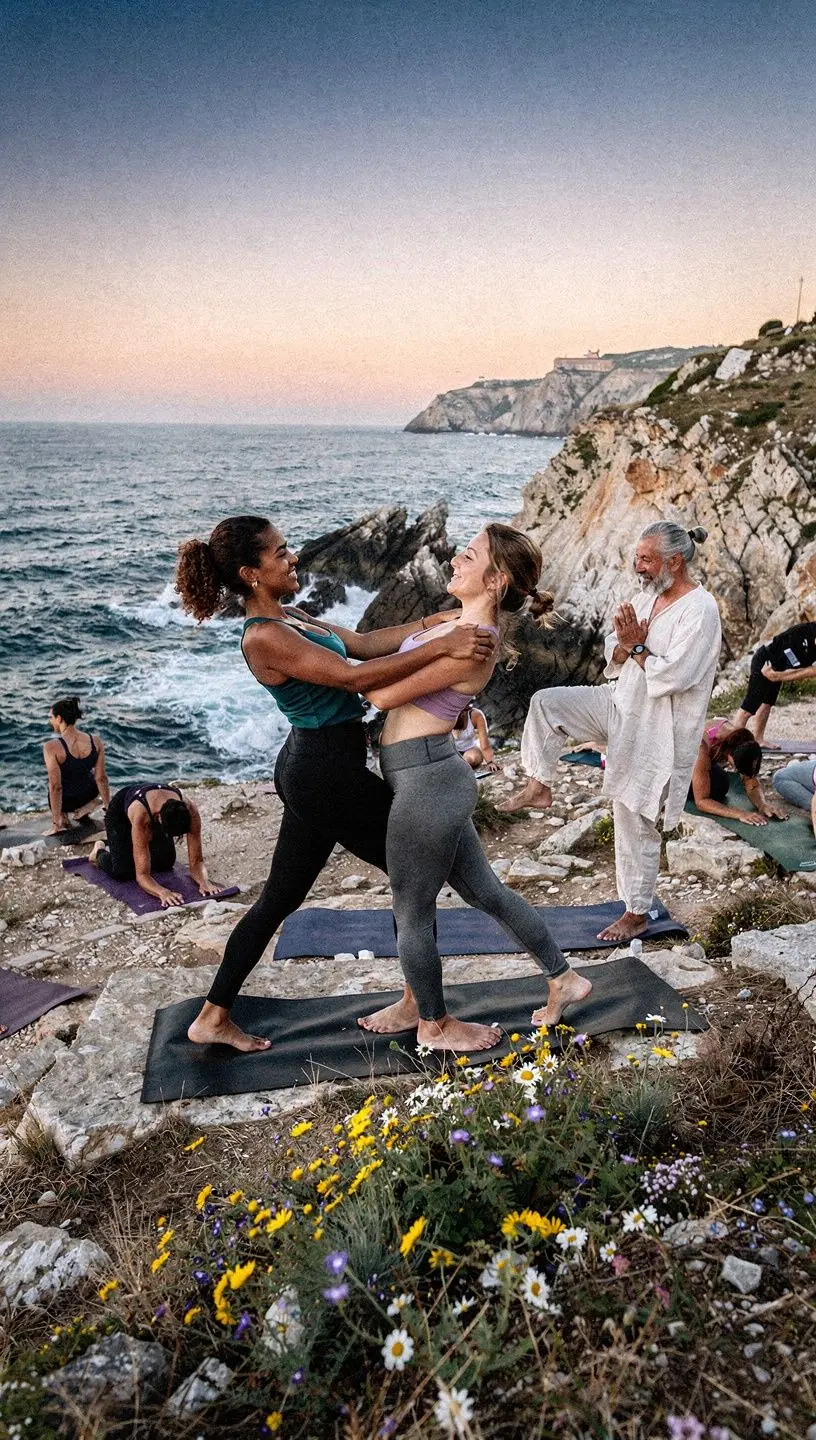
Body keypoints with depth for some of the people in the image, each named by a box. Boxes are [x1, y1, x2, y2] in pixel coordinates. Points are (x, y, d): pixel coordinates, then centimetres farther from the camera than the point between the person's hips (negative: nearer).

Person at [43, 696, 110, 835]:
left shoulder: (51, 747, -26)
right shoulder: (95, 741, -15)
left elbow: (55, 787, -23)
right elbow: (101, 778, -9)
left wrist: (56, 822, -14)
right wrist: (108, 808, 4)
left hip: (66, 800, -2)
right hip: (88, 796, 2)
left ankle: (63, 817, 18)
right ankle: (85, 808, 24)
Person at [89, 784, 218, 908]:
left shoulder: (190, 811, -37)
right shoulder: (140, 817, -46)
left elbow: (196, 860, -30)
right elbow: (142, 875, -43)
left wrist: (204, 882, -49)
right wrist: (163, 892, -61)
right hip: (120, 810, -4)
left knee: (166, 863, -1)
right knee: (122, 872, -17)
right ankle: (101, 851, 17)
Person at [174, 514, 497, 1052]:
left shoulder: (289, 618, 9)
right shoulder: (264, 637, -21)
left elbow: (362, 643, 12)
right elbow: (356, 676, -28)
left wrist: (430, 622, 3)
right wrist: (441, 646, -31)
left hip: (309, 770, 10)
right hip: (330, 774, -10)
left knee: (279, 898, 17)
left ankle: (213, 1016, 28)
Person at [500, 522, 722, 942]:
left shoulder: (699, 611, -20)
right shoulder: (647, 597, 5)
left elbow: (672, 677, -27)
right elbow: (613, 657, 10)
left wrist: (636, 646, -16)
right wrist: (624, 643, -12)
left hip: (653, 732, -8)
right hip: (620, 705, 8)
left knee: (635, 822, 2)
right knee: (546, 703, -5)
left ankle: (637, 914, 20)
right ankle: (538, 787, 5)